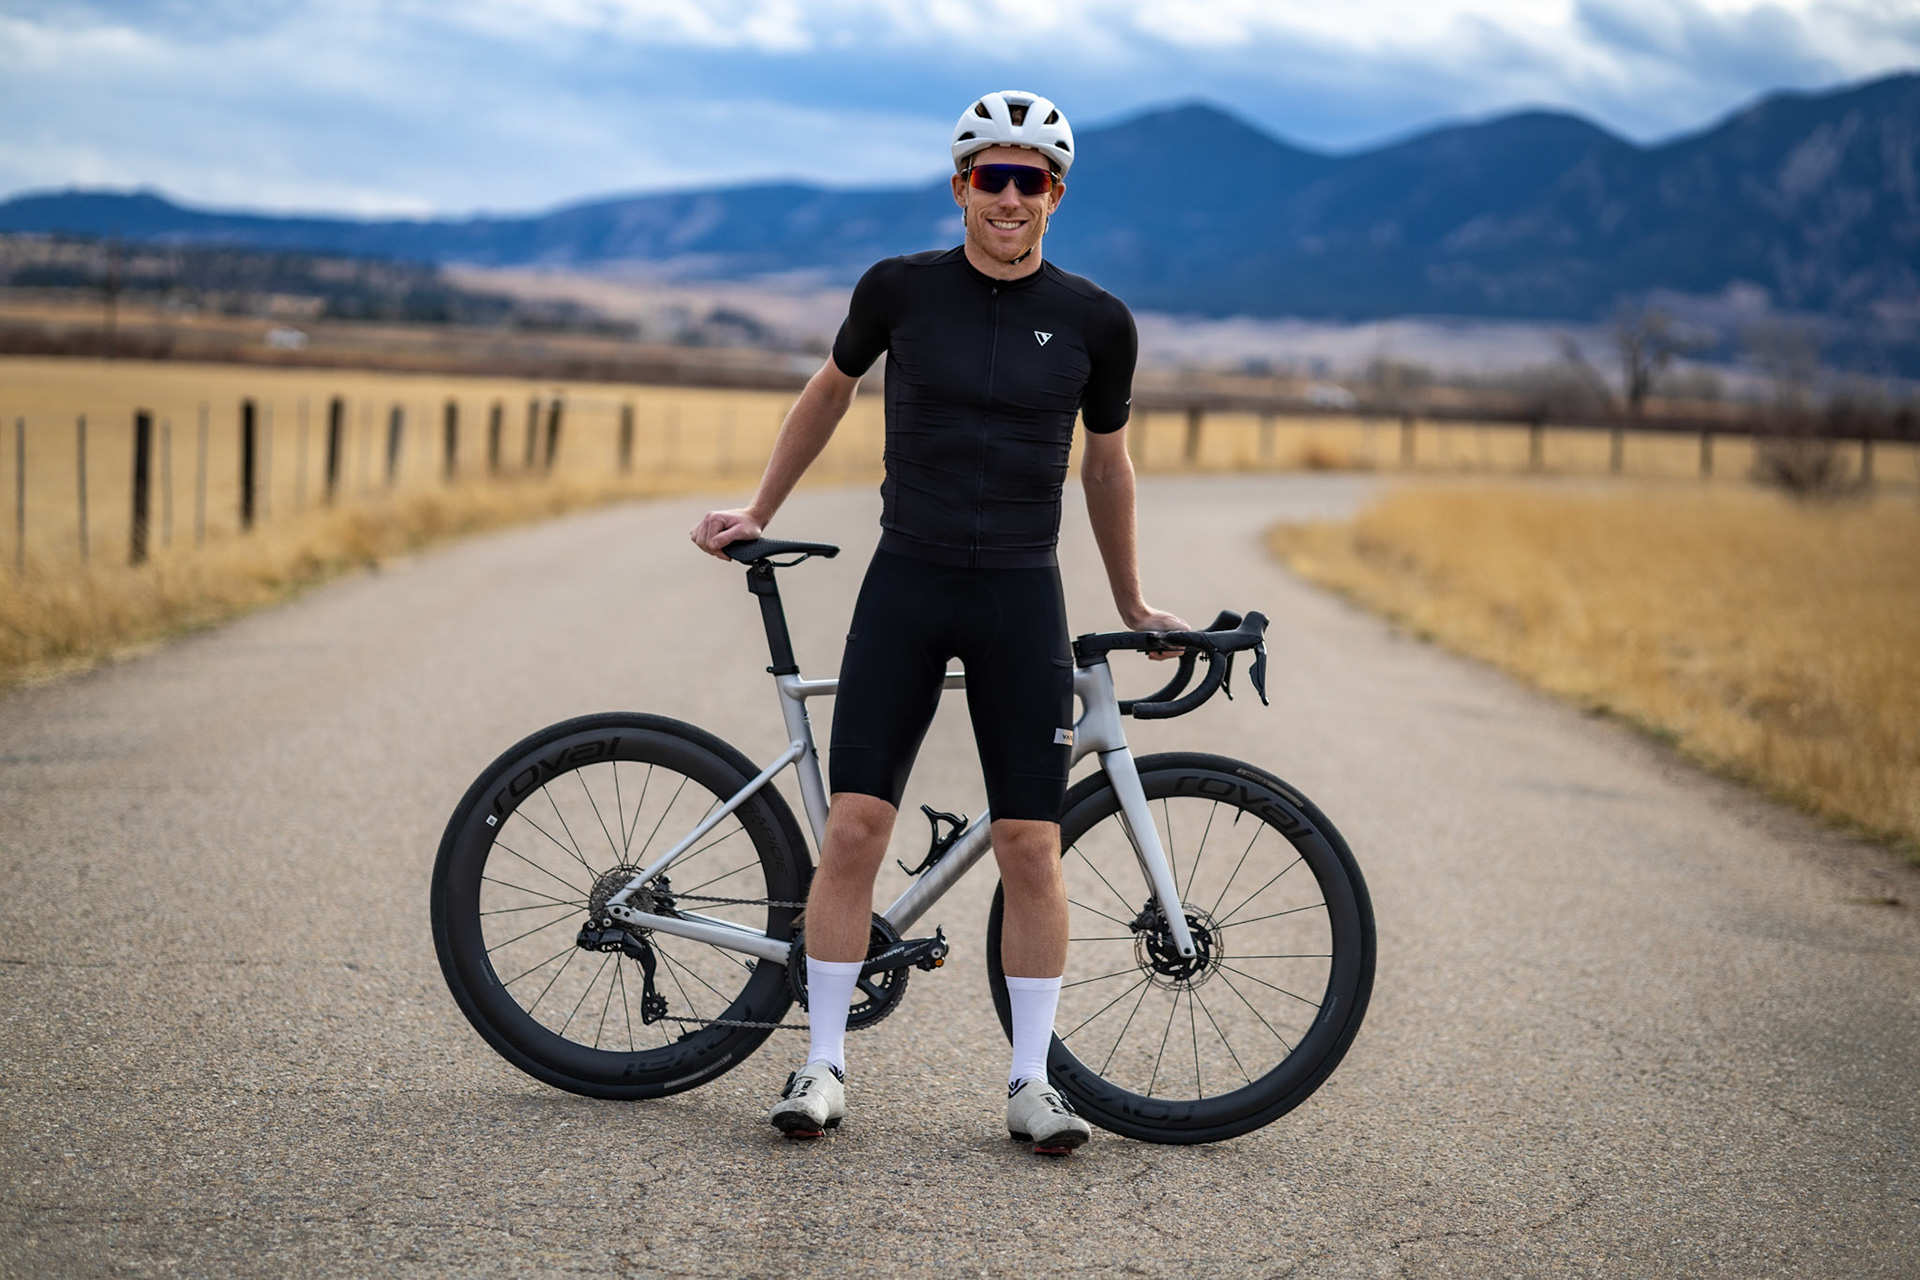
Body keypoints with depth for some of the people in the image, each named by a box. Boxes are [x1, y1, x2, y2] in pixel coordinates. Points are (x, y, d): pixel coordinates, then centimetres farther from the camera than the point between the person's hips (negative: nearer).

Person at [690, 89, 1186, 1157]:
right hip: (906, 586, 0)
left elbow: (1107, 462, 14)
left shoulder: (1096, 322, 0)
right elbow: (831, 394, 17)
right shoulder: (901, 290, -1)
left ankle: (1032, 1080, 10)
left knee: (1032, 847, -2)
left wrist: (1132, 605, 21)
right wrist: (758, 514, 21)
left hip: (1021, 598, 0)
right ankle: (826, 1063, 7)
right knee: (855, 826, -5)